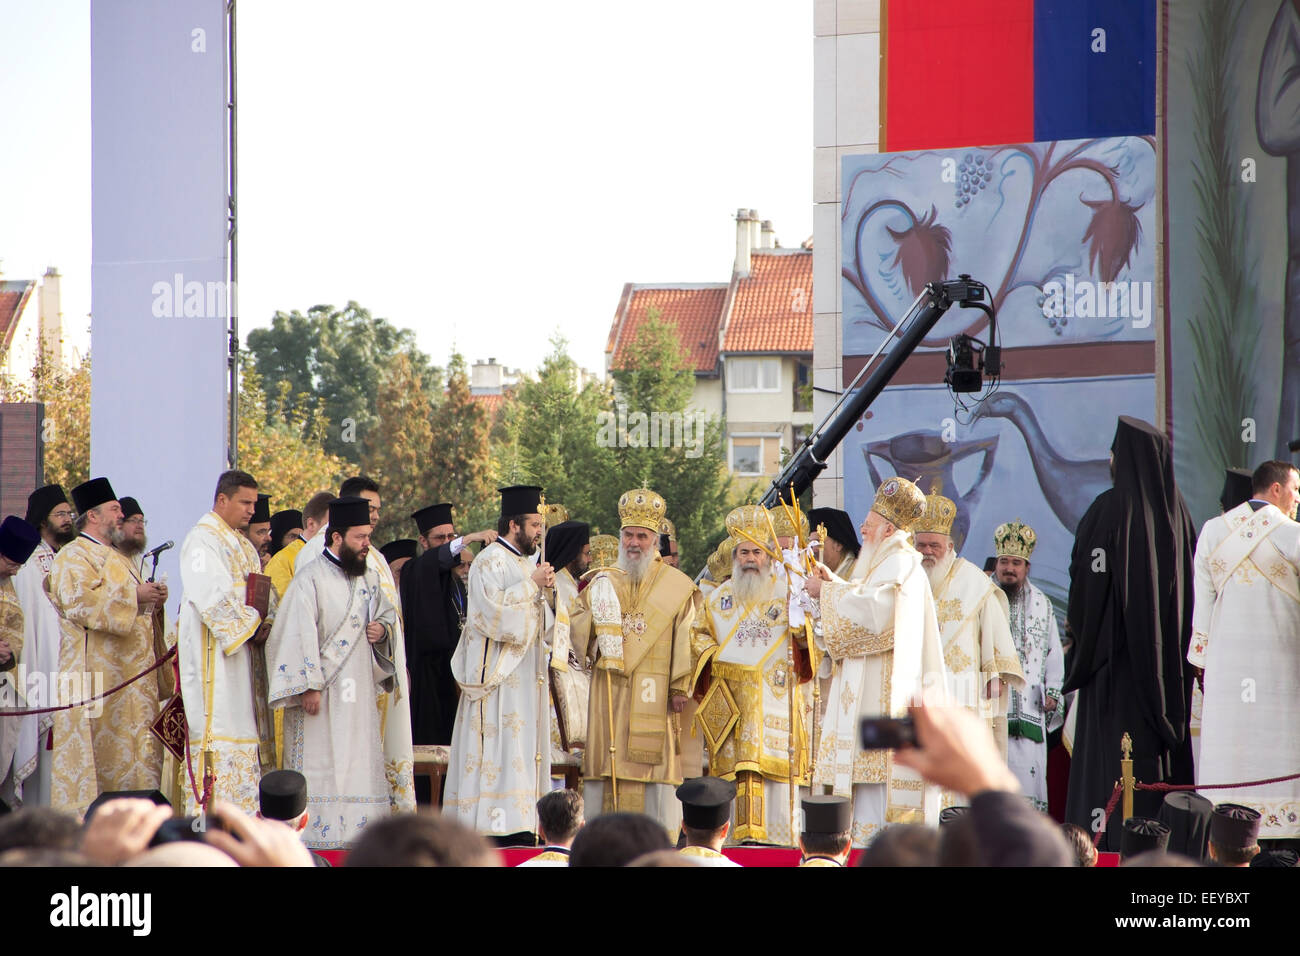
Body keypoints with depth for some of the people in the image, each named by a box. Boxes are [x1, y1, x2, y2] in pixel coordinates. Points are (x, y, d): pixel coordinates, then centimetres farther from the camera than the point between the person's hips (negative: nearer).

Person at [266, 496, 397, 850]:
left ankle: (360, 837, 9)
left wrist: (383, 628, 4)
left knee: (362, 765, 5)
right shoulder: (311, 579, -10)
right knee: (320, 768, -8)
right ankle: (316, 842, -7)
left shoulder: (369, 579, 14)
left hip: (359, 694, 7)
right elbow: (297, 634, -15)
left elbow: (388, 612, 29)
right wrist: (308, 686, -20)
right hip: (322, 694, -7)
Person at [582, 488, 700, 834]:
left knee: (655, 762, -6)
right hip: (608, 691, 2)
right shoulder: (602, 583, 13)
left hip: (654, 693, -2)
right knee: (607, 762, 0)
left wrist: (680, 688, -7)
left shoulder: (676, 586, 5)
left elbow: (685, 641, 0)